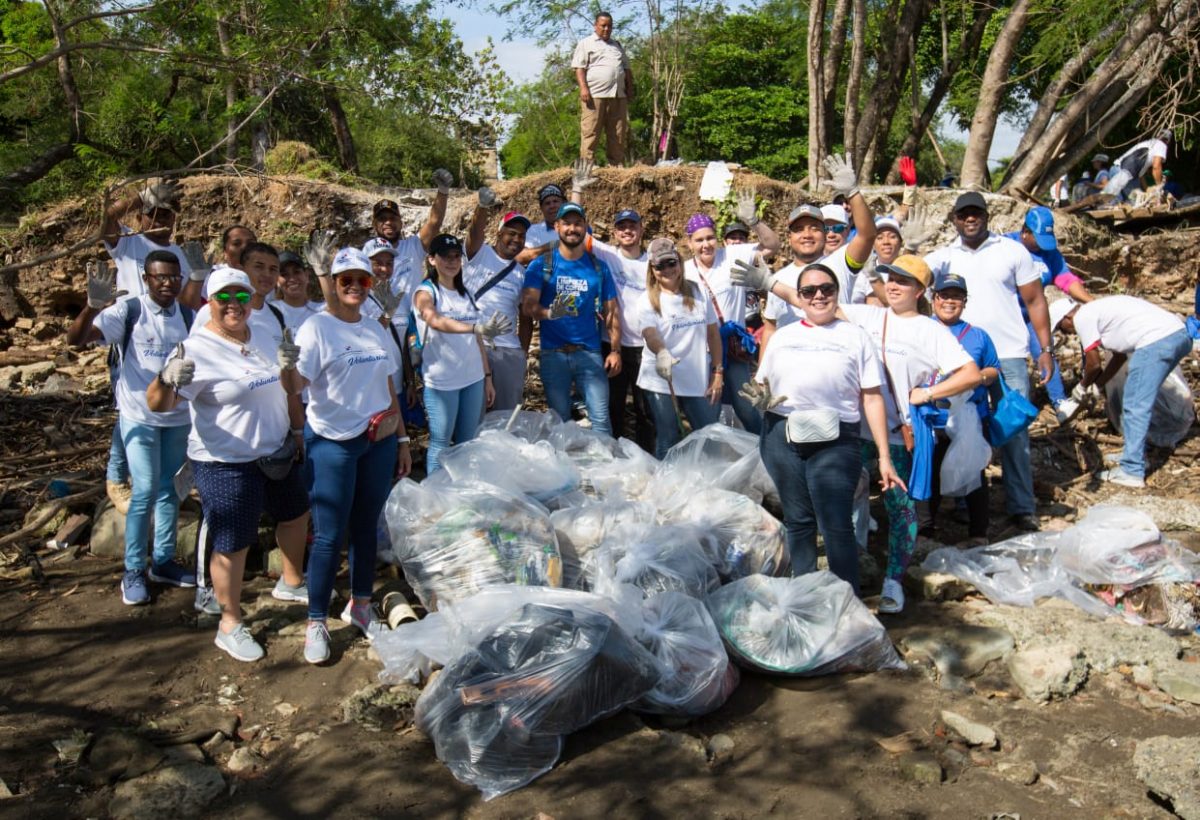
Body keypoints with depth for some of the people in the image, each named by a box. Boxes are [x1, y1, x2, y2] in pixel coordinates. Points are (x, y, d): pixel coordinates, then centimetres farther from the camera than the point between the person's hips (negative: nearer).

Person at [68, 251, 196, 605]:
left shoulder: (188, 316, 0)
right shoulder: (128, 311, -11)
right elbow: (75, 339, -22)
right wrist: (92, 306, -38)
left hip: (179, 418, 4)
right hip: (140, 417, -4)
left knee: (170, 490, 12)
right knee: (145, 491, -7)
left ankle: (163, 561, 25)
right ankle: (133, 572, 6)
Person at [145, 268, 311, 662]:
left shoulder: (264, 341, 4)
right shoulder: (197, 351, -19)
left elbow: (286, 391, 17)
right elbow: (158, 403, -29)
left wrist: (299, 429, 19)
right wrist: (167, 379, -49)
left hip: (278, 454, 8)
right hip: (227, 465, -8)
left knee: (296, 513, 23)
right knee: (231, 545, 1)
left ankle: (290, 583, 47)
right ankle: (230, 625, 19)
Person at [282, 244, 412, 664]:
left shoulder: (376, 331, 10)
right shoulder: (317, 329, -9)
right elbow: (294, 385, -22)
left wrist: (402, 440, 14)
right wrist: (285, 366, -44)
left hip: (379, 442, 6)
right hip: (333, 444, -5)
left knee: (366, 527, 15)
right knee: (330, 535, -1)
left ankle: (361, 606, 31)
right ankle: (316, 623, 12)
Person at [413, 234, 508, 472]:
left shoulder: (465, 294, 12)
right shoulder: (426, 292, -7)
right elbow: (437, 321, -29)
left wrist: (487, 377, 11)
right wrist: (477, 327, -44)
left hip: (473, 379, 6)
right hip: (442, 382, -6)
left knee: (468, 443, 11)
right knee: (440, 444, 1)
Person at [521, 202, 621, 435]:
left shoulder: (598, 267, 7)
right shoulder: (541, 265, 2)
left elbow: (611, 311, 8)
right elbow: (528, 306, -9)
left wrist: (615, 350, -2)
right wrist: (550, 313, -30)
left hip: (590, 353, 1)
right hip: (553, 354, 0)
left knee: (600, 418, -6)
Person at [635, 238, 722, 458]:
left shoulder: (697, 292, 6)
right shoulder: (647, 300, -5)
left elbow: (713, 332, 10)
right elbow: (650, 333, -21)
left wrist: (718, 372, 5)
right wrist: (661, 353, -43)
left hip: (700, 380, 3)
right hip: (661, 381, -3)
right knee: (667, 441, 7)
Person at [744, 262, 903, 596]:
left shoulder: (855, 337, 9)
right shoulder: (783, 336, 17)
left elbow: (872, 398, 5)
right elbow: (760, 386, 23)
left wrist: (884, 457, 0)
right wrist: (760, 398, -3)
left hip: (835, 441, -3)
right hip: (781, 436, 3)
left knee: (836, 526, -7)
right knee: (797, 521, 10)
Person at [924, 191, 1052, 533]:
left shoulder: (1012, 250, 3)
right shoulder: (944, 257, 6)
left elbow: (1035, 301, 5)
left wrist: (1046, 348, -1)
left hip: (1009, 354, -1)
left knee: (1015, 431, 0)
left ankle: (1022, 508, 6)